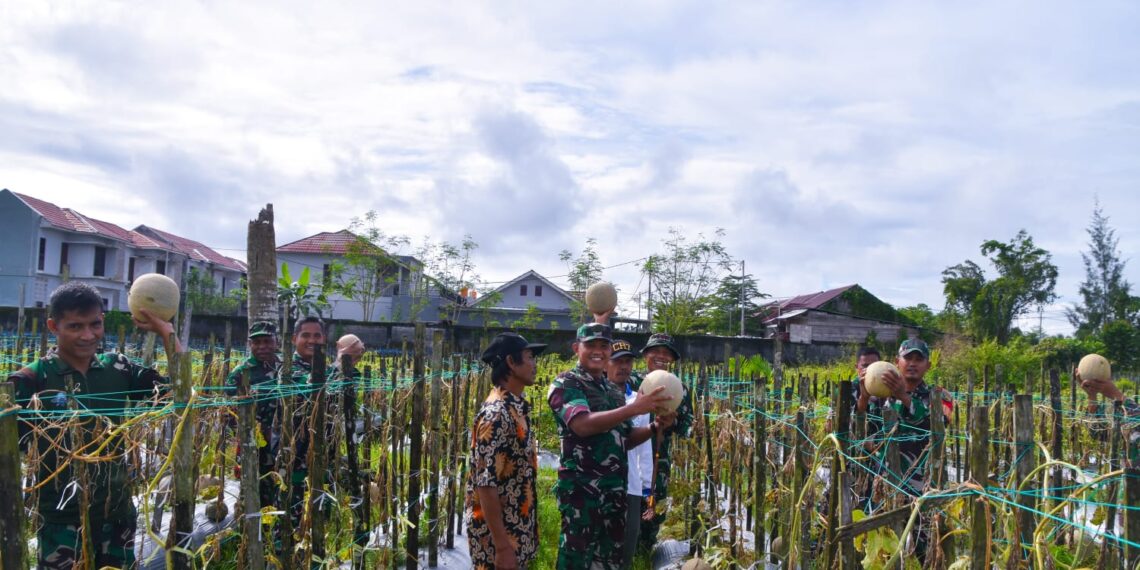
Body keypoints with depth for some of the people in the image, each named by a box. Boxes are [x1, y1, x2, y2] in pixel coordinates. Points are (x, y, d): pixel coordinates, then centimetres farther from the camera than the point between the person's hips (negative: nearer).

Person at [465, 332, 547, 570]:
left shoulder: (516, 408, 8)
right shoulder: (496, 414, -21)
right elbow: (485, 484, -24)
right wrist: (501, 545, -23)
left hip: (516, 530, 9)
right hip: (499, 535, -9)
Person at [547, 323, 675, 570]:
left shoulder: (613, 390, 15)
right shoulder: (565, 384, -6)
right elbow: (583, 425, -23)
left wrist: (654, 427, -1)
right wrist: (635, 408, -29)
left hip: (615, 488, 7)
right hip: (580, 488, -7)